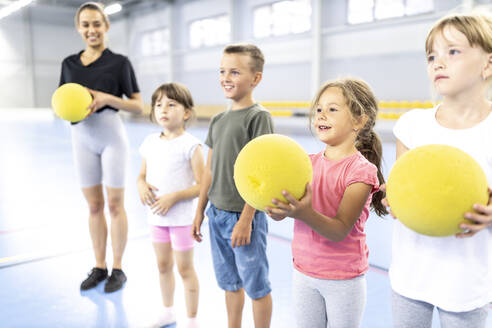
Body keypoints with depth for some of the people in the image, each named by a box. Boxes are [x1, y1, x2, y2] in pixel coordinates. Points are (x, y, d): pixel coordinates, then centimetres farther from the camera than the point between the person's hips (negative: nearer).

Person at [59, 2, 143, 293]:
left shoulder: (119, 62, -3)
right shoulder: (69, 63, 10)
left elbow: (139, 106, -5)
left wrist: (107, 98, -19)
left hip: (112, 136, -4)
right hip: (82, 138, 4)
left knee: (115, 204, 1)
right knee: (94, 205, 10)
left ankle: (118, 269, 15)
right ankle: (99, 268, 22)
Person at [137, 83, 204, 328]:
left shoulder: (190, 145, -15)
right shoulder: (150, 142, 4)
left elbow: (203, 185, -16)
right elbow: (142, 175, 14)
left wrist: (174, 197, -24)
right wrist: (142, 186, -8)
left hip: (181, 218, -6)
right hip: (156, 216, 6)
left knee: (185, 268, 7)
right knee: (163, 265, 21)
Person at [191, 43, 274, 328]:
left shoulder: (259, 116, -12)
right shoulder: (218, 120, 9)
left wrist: (246, 219, -18)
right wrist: (200, 212, 14)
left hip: (244, 216, -7)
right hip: (217, 214, 7)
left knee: (256, 285, 8)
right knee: (229, 282, 20)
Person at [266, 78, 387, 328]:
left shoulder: (361, 170, -15)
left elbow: (340, 230, -23)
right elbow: (280, 213, -5)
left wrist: (304, 213, -40)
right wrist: (276, 208, -28)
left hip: (344, 280, -4)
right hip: (304, 273, 4)